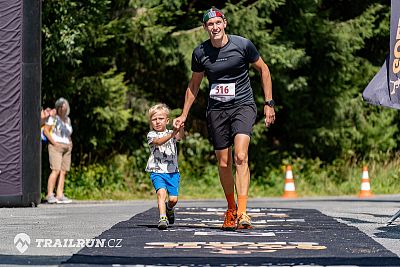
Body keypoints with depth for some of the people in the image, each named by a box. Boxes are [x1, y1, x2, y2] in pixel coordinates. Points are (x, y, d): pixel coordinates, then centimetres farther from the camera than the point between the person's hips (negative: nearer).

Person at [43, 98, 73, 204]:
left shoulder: (67, 119, 21)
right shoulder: (53, 117, 0)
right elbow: (46, 130, -7)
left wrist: (70, 143, 13)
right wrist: (54, 142, -13)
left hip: (67, 147, 7)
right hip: (56, 147, -7)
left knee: (63, 171, 0)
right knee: (56, 170, -16)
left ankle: (60, 195, -2)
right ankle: (50, 194, -18)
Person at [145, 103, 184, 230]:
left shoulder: (172, 133, 8)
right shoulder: (151, 135, 2)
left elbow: (180, 136, -15)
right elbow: (158, 141, -20)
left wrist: (180, 129, -39)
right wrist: (171, 134, -37)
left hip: (172, 171, 2)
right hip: (157, 171, -2)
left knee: (173, 199, -3)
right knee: (161, 192, -25)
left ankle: (169, 208, 30)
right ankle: (163, 217, -27)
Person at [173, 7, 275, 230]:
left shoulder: (243, 45, -7)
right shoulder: (200, 53, 0)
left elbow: (263, 69, 6)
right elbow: (194, 84, 16)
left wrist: (269, 103, 3)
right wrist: (184, 115, 15)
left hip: (243, 106, -3)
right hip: (216, 110, 3)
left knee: (240, 157, -21)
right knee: (224, 164, 5)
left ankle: (242, 213, -27)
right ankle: (231, 209, 27)